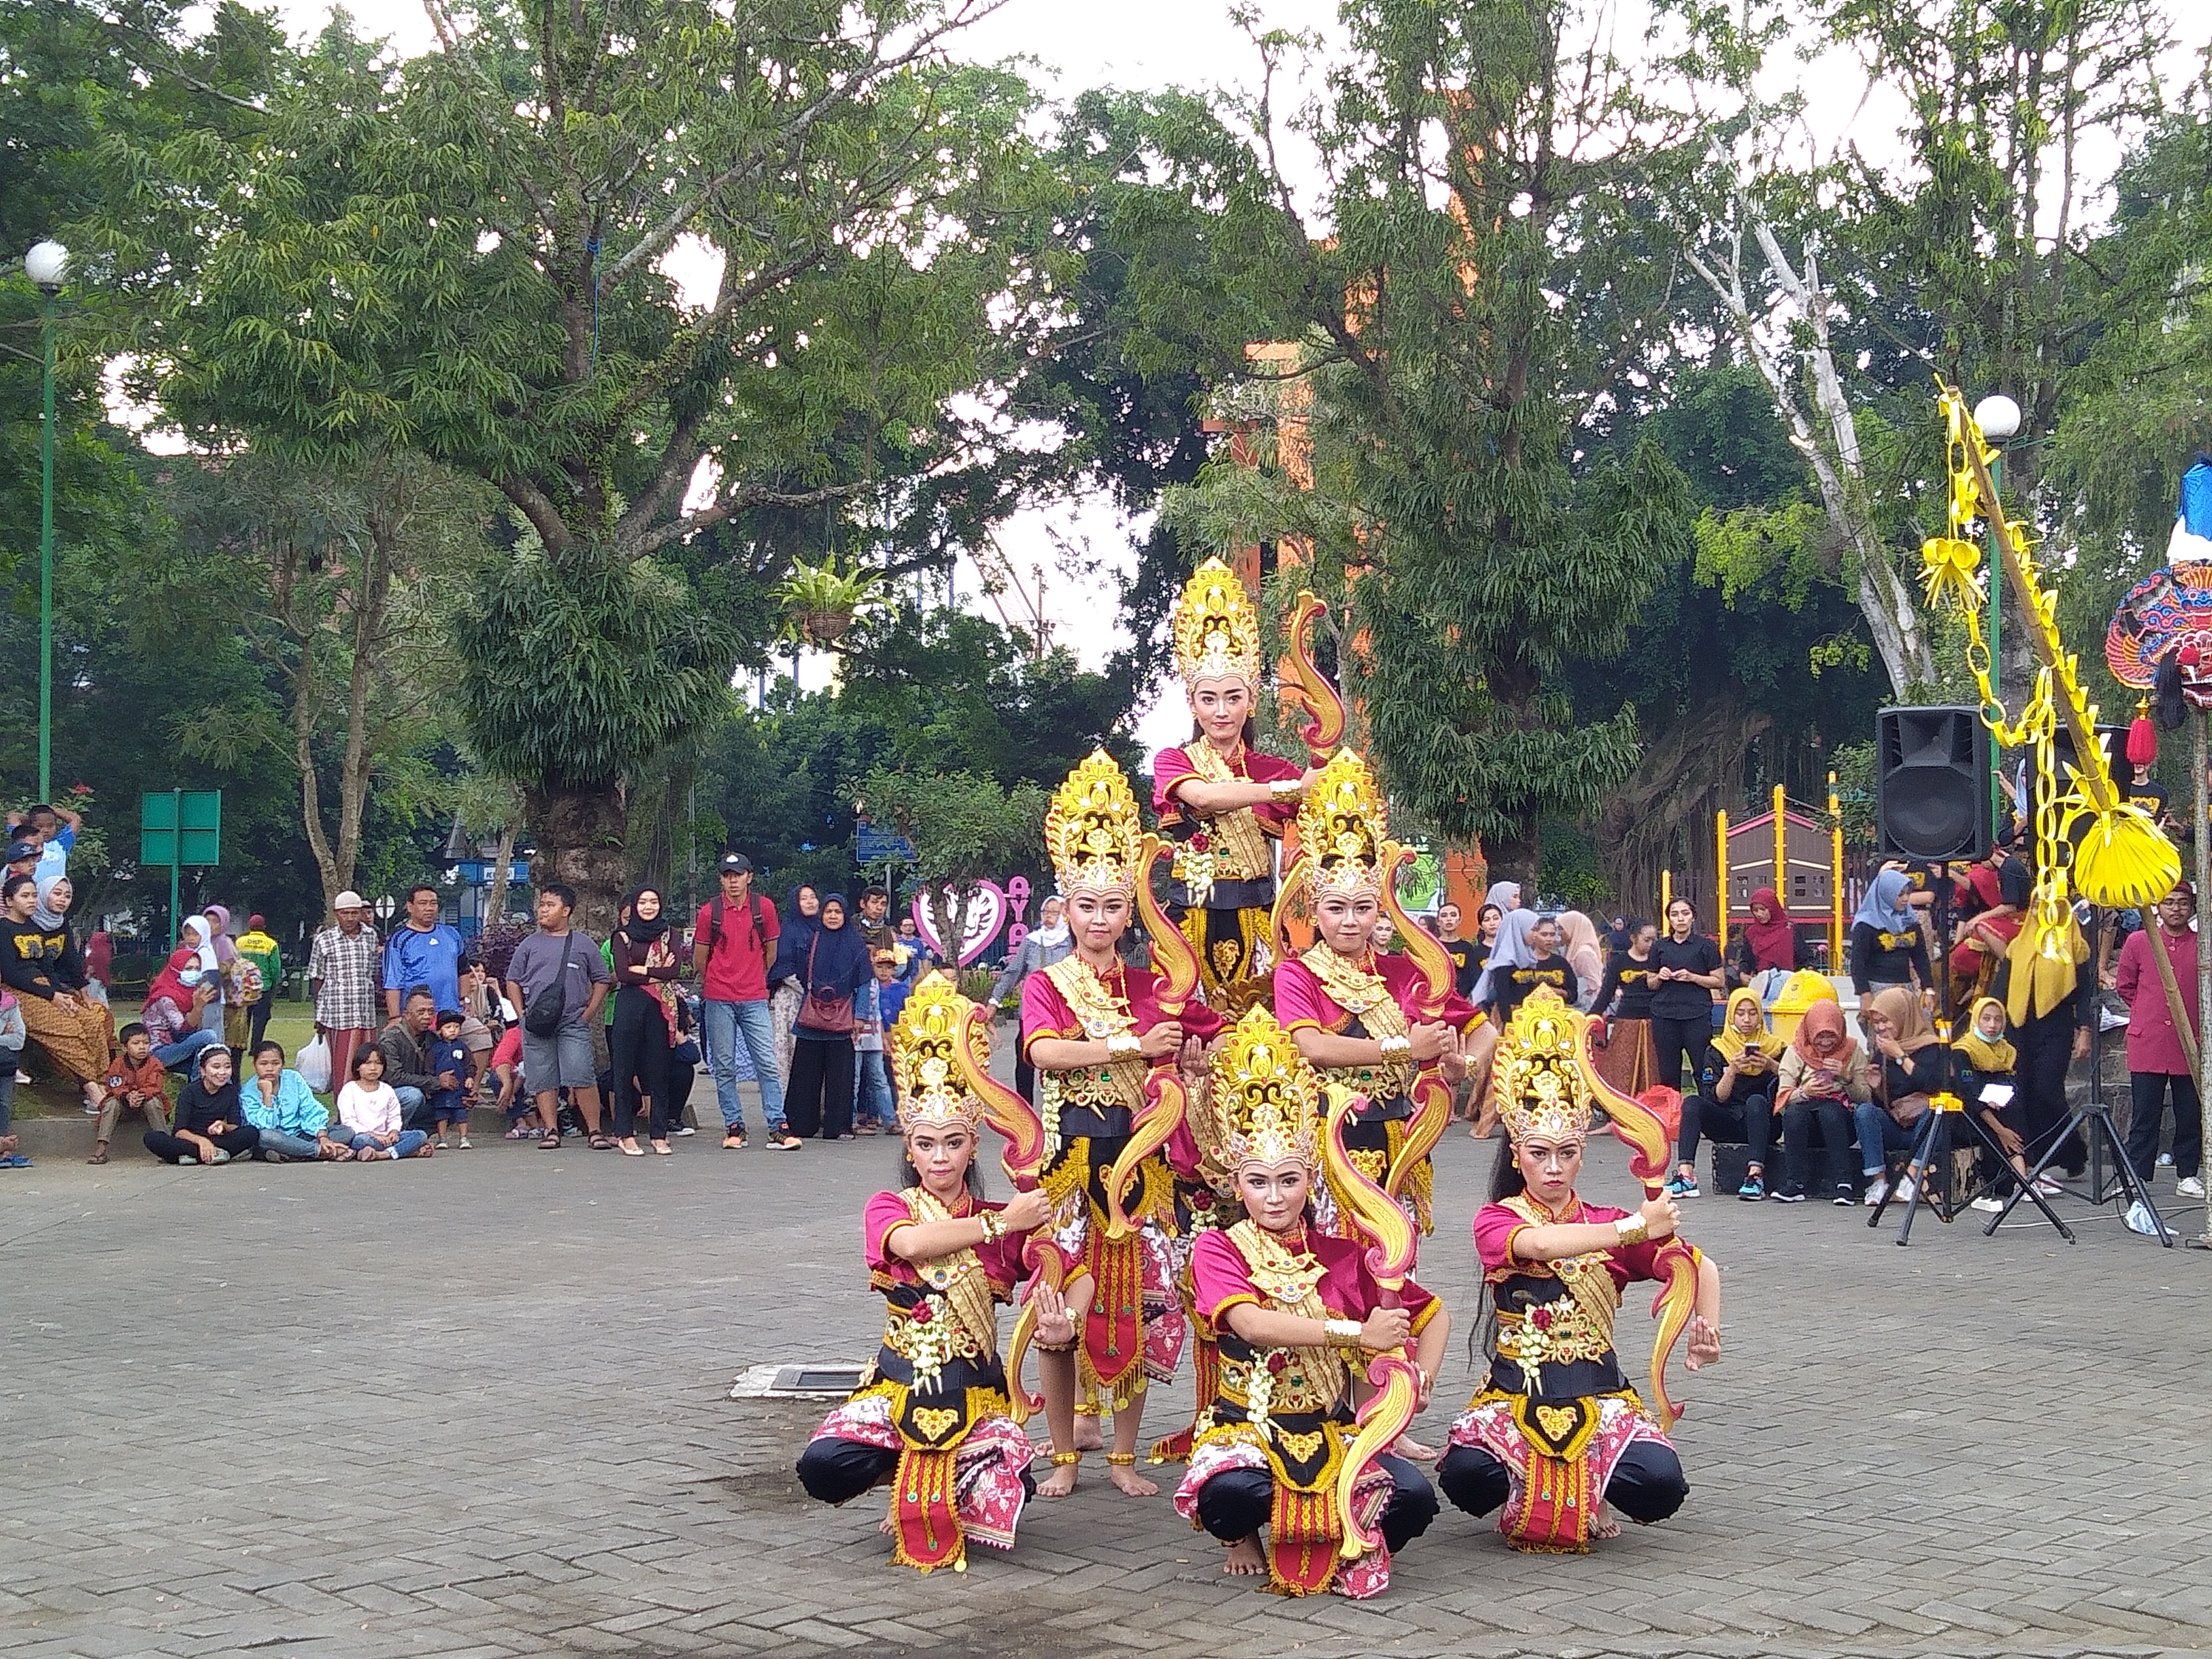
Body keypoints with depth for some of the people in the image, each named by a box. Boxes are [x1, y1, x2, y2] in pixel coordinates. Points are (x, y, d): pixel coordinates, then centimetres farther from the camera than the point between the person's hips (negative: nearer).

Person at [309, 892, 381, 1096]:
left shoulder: (371, 936, 9)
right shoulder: (324, 940, 1)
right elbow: (317, 979, 6)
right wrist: (319, 1017, 6)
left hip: (367, 1014, 3)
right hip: (338, 1015, -3)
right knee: (343, 1071, -4)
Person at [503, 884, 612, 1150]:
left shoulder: (584, 944, 9)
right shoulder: (530, 945, 12)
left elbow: (601, 980, 12)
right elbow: (513, 981, 15)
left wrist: (589, 1014, 2)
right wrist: (522, 1014, 4)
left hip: (574, 1024, -2)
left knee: (582, 1077, -11)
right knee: (544, 1081, 1)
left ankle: (595, 1131, -7)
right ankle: (552, 1131, 7)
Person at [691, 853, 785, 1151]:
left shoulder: (764, 908, 2)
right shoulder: (709, 912, 0)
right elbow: (699, 960, 11)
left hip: (755, 1000, 0)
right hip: (718, 1001, 0)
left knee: (768, 1064, -5)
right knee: (724, 1067, 4)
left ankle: (777, 1127, -3)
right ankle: (734, 1127, 11)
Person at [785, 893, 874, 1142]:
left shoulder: (854, 943, 5)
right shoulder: (813, 940, 10)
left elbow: (863, 982, 2)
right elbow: (802, 977, 16)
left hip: (841, 1018, -2)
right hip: (812, 1016, 2)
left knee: (840, 1073, -4)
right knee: (807, 1072, 1)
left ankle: (838, 1126, 0)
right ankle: (801, 1124, 5)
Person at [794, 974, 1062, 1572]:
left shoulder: (1004, 1221, 6)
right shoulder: (887, 1209, 3)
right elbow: (911, 1242, -22)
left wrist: (1062, 1327, -27)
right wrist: (1003, 1224, -17)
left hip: (976, 1398, 0)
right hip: (898, 1389, 0)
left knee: (1010, 1492, -28)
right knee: (824, 1467, -27)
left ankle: (938, 1497, 11)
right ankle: (906, 1475, 10)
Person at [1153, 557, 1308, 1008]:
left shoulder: (1270, 768, 10)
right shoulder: (1174, 762, 3)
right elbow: (1203, 796, -19)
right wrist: (1294, 788, -25)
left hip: (1255, 918, 2)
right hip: (1192, 915, -2)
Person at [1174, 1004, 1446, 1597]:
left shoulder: (1344, 1257, 7)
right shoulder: (1218, 1250, -3)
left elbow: (1435, 1315, 16)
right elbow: (1251, 1323, -22)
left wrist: (1422, 1380, -2)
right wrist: (1357, 1333, -26)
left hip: (1333, 1432, 2)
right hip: (1247, 1429, -2)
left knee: (1414, 1498, -27)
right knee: (1233, 1492, -38)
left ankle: (1345, 1545, 9)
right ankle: (1245, 1539, 3)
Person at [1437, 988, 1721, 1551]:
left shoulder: (1608, 1223, 11)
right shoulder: (1494, 1221, 1)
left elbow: (1701, 1267, 7)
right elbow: (1540, 1242, -23)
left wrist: (1706, 1329, -13)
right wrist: (1636, 1228, -27)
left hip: (1598, 1398, 2)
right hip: (1514, 1398, -2)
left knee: (1660, 1484, -29)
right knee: (1466, 1475, -34)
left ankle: (1592, 1492, 9)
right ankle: (1522, 1494, 6)